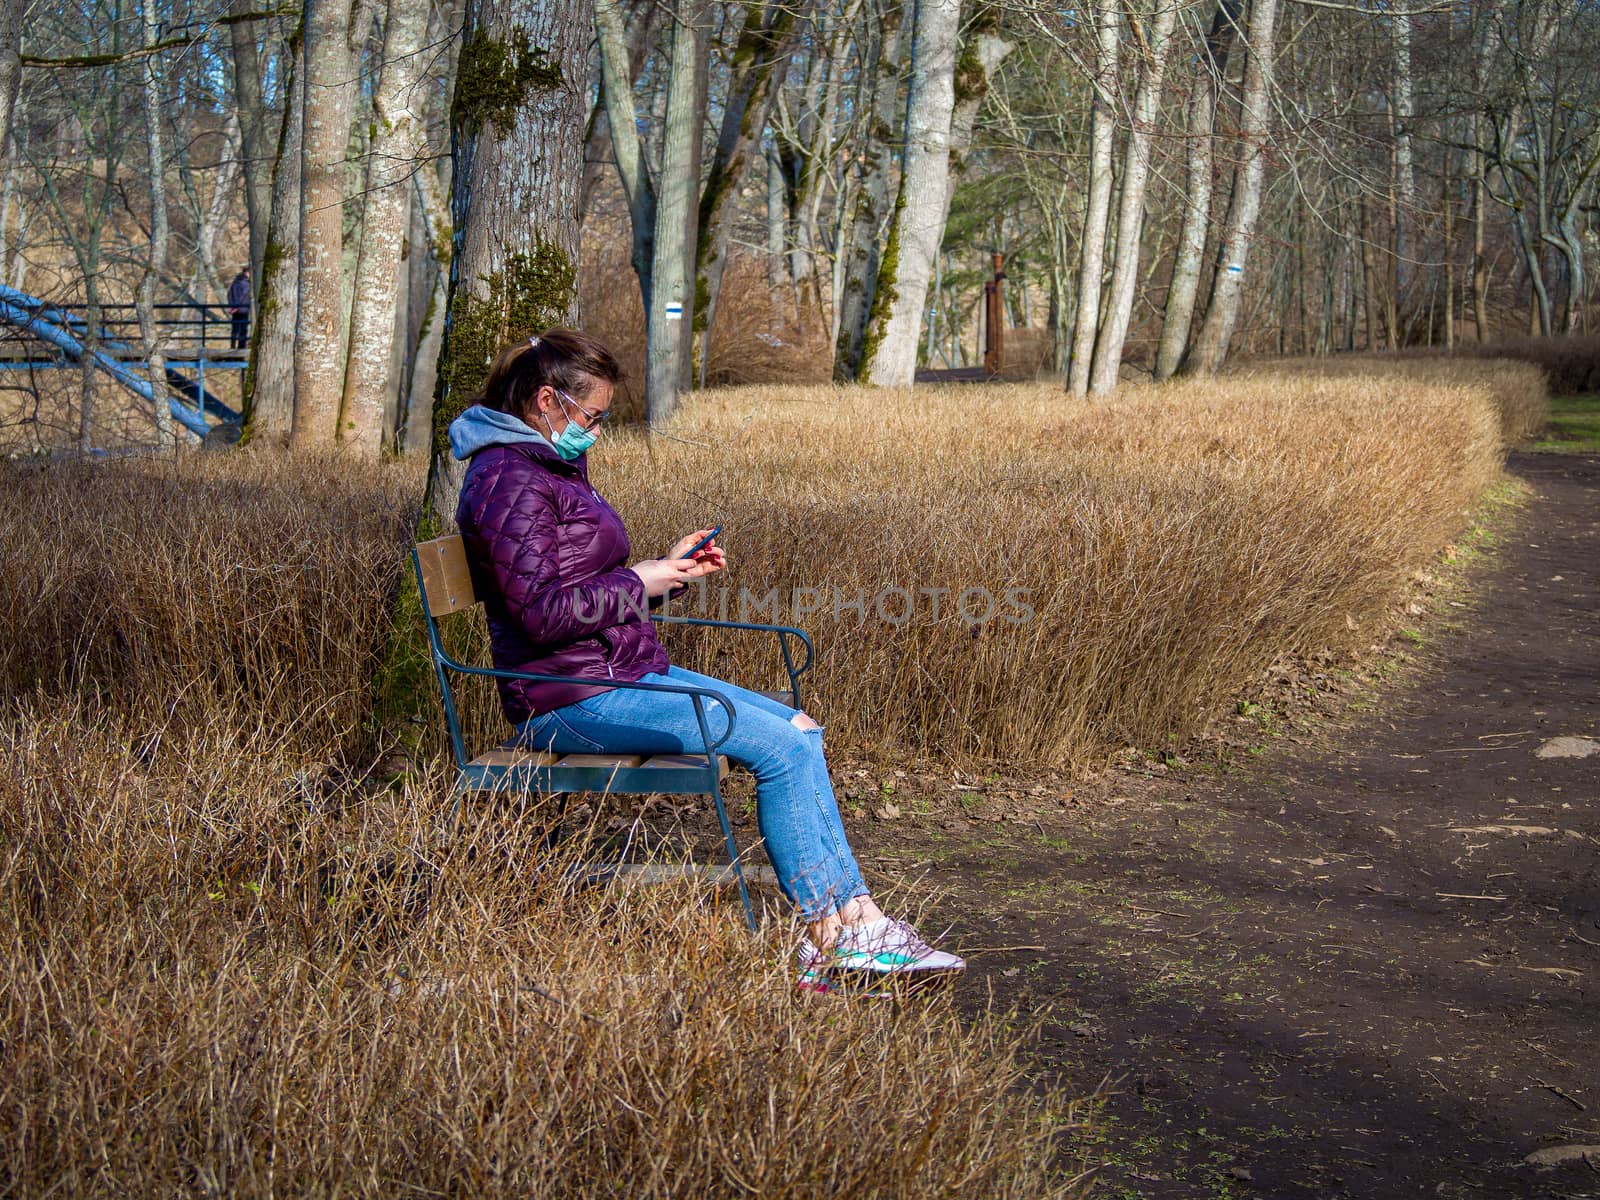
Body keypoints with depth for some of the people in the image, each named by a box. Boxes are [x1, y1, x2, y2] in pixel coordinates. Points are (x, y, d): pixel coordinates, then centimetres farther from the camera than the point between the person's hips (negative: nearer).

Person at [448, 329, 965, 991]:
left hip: (626, 673, 11)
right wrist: (640, 581, -11)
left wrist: (669, 567, 9)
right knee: (782, 747, -17)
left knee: (801, 730, 0)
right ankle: (827, 939, -8)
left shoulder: (554, 466, 19)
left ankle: (857, 918, -4)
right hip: (572, 699, -11)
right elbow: (543, 612, -22)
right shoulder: (510, 478, -14)